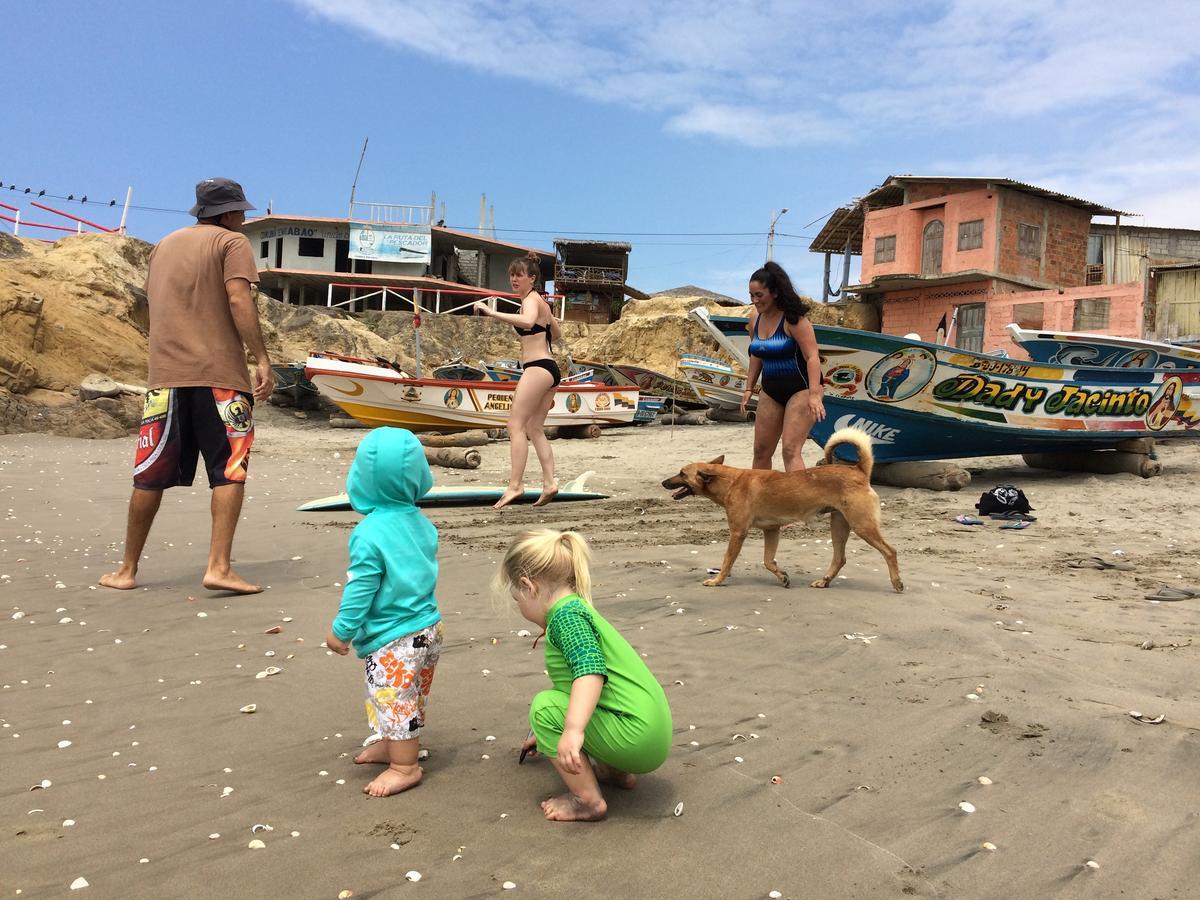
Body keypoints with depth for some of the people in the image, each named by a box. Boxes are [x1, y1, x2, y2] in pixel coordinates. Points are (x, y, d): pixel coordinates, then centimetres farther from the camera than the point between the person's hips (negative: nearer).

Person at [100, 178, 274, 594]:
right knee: (230, 471, -2)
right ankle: (219, 567, -11)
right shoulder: (232, 242, 2)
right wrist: (262, 359, -14)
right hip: (219, 373, -5)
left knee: (150, 476, 11)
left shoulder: (165, 245, 22)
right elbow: (239, 300, -12)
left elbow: (158, 305, 24)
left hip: (165, 374, 6)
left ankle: (127, 569, 18)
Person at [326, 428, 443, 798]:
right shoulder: (421, 522, 1)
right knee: (409, 700, 24)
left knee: (395, 702, 8)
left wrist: (341, 630, -5)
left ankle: (404, 767, 21)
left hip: (391, 639, -8)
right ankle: (393, 746, 44)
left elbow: (361, 589, -19)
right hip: (428, 628, 9)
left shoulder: (370, 534, -22)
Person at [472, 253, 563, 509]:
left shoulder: (531, 299, -7)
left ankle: (515, 484, -18)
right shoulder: (540, 301, 22)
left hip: (537, 368, -10)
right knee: (535, 429, 11)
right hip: (549, 369, 10)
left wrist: (493, 312, -31)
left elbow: (528, 321, -32)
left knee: (516, 424, -12)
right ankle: (549, 482, 6)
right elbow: (557, 334, 32)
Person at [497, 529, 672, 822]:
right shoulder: (576, 610, 19)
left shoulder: (566, 615, -13)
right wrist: (545, 732, 47)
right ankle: (616, 772, 20)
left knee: (544, 707, -12)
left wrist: (573, 730, -42)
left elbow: (591, 670, -31)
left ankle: (588, 800, -5)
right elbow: (570, 685, 35)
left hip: (637, 736, -11)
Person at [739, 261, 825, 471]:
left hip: (801, 388, -7)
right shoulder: (754, 319, 3)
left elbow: (812, 357, -22)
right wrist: (749, 388, 16)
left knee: (790, 450, -15)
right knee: (761, 450, 9)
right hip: (771, 390, 7)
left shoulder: (793, 319, -18)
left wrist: (814, 395, -31)